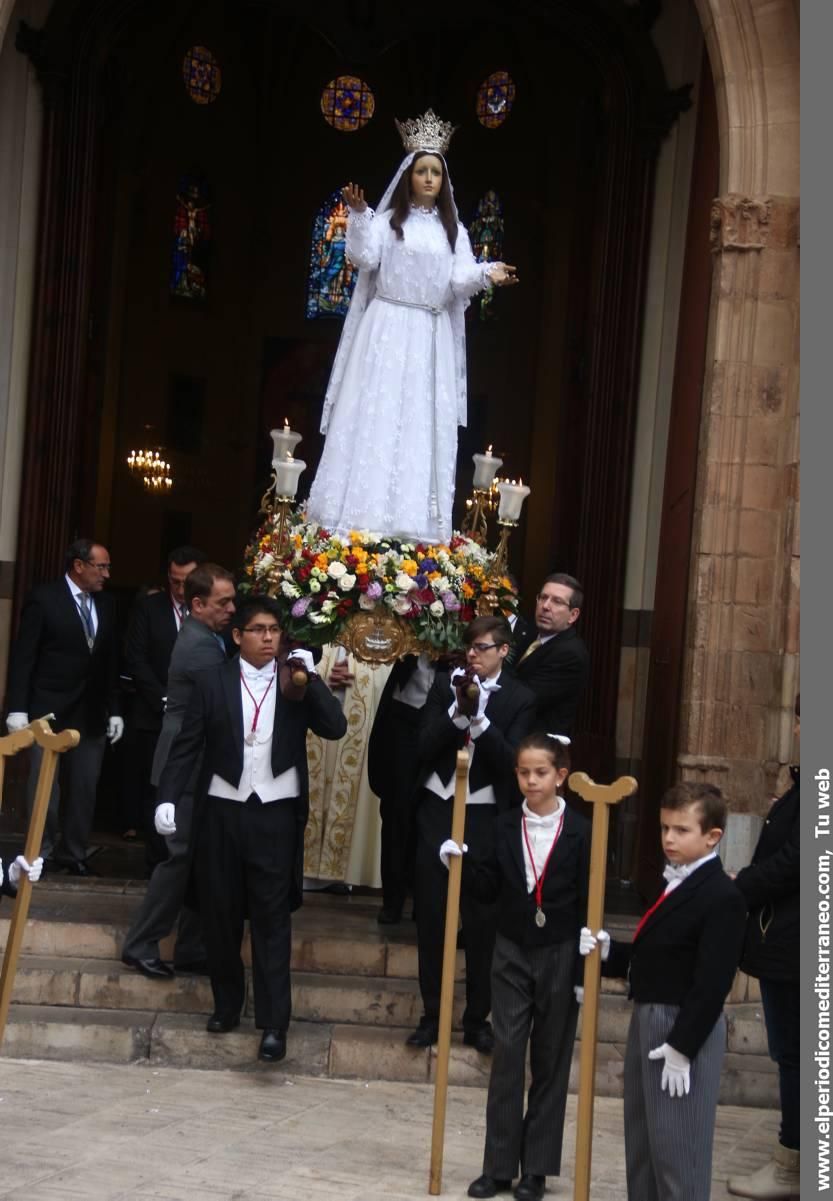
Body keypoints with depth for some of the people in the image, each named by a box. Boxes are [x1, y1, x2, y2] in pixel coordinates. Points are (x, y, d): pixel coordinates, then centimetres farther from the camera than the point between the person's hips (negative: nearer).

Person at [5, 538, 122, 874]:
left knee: (84, 787, 6)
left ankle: (74, 852, 16)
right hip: (49, 710, -4)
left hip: (91, 713, 4)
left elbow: (110, 661, 11)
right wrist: (17, 708, -12)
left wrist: (114, 709, 8)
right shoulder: (44, 599, -7)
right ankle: (40, 852, 14)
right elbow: (22, 657, -8)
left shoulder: (106, 604, 7)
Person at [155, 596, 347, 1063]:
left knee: (273, 919, -3)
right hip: (223, 810, 1)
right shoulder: (213, 682, 3)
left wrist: (311, 677, -16)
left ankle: (275, 1023, -4)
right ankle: (227, 1003, 26)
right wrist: (169, 797, -10)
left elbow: (335, 728, -8)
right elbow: (188, 745, 0)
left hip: (276, 813, -1)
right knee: (221, 914, 10)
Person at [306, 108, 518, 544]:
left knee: (423, 426, 1)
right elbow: (364, 258, -10)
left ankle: (412, 523, 3)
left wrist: (487, 274, -16)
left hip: (431, 338, 4)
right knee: (375, 420, -7)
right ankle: (361, 518, -4)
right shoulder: (387, 220, 4)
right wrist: (358, 216, -23)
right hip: (387, 331, -4)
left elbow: (460, 279, 3)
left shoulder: (452, 230, 14)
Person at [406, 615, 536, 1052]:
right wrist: (457, 710, -18)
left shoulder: (519, 699, -2)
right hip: (436, 811, 2)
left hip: (484, 819, -2)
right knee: (430, 916, 6)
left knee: (482, 920, 0)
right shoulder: (445, 685, 4)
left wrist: (478, 718, -24)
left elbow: (511, 761, -13)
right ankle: (432, 1014, 16)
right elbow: (424, 746, -4)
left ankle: (477, 1018, 11)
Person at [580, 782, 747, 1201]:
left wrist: (682, 1046, -22)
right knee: (641, 1135, 19)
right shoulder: (672, 884, 12)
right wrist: (608, 951, -2)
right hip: (647, 1018, 10)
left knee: (676, 1142, -2)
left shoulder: (722, 897, -17)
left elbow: (711, 983, -21)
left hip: (685, 1028, -10)